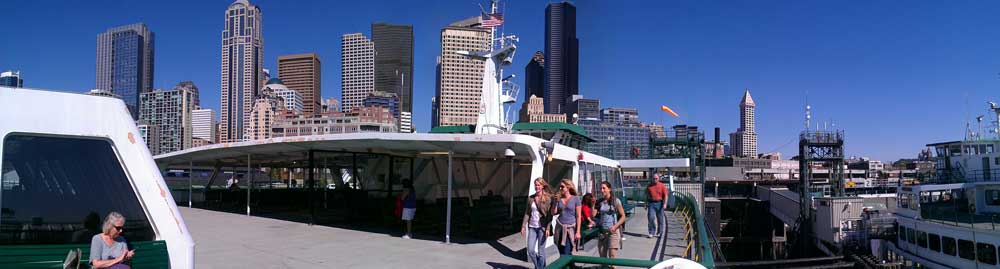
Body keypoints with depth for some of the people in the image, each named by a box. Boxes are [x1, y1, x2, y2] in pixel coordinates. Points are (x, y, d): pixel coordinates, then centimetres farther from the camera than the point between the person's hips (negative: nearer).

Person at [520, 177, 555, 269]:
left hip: (542, 227, -4)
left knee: (541, 251, -1)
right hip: (532, 227, 4)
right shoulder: (531, 198, 7)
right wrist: (523, 226, 5)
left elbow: (550, 214, -8)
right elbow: (527, 213, 10)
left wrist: (548, 228, -15)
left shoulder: (548, 198, -5)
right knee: (530, 250, 3)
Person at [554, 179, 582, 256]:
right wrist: (555, 201, -6)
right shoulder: (559, 199, 8)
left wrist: (578, 232, -8)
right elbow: (553, 212, 2)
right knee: (562, 254, 6)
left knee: (566, 255, -11)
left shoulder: (575, 199, -2)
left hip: (570, 229, -4)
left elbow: (578, 216, -3)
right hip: (560, 228, 4)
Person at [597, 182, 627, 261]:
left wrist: (615, 226, -15)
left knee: (612, 256, -10)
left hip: (613, 231, -4)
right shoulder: (600, 202, 7)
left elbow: (623, 216, -3)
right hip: (602, 231, 4)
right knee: (602, 256, 8)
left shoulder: (616, 201, -3)